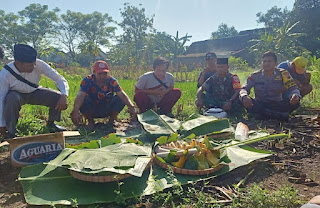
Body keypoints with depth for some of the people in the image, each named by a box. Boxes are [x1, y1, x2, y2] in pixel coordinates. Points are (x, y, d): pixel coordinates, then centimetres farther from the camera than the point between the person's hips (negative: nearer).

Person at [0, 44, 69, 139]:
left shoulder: (39, 64, -28)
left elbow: (59, 78, -23)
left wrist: (64, 95, -42)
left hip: (34, 93, 2)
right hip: (16, 94, -2)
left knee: (58, 98, -21)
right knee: (12, 99, -37)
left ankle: (50, 123, 9)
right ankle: (11, 132, -13)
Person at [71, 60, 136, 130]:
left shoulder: (112, 81, -14)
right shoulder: (87, 80, -19)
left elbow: (121, 94, -27)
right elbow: (80, 95, -34)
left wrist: (131, 106, -46)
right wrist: (75, 110, -52)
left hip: (106, 110, 1)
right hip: (92, 111, -1)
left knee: (120, 99, -23)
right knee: (84, 100, -31)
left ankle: (111, 120, 2)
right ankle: (90, 122, -4)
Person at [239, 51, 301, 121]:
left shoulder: (282, 74, -2)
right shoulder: (255, 76, -2)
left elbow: (292, 87, -8)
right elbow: (245, 88, -9)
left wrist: (295, 95, -34)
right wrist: (244, 96, -35)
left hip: (277, 105, 0)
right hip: (260, 105, 0)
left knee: (295, 102, -25)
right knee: (244, 100, -29)